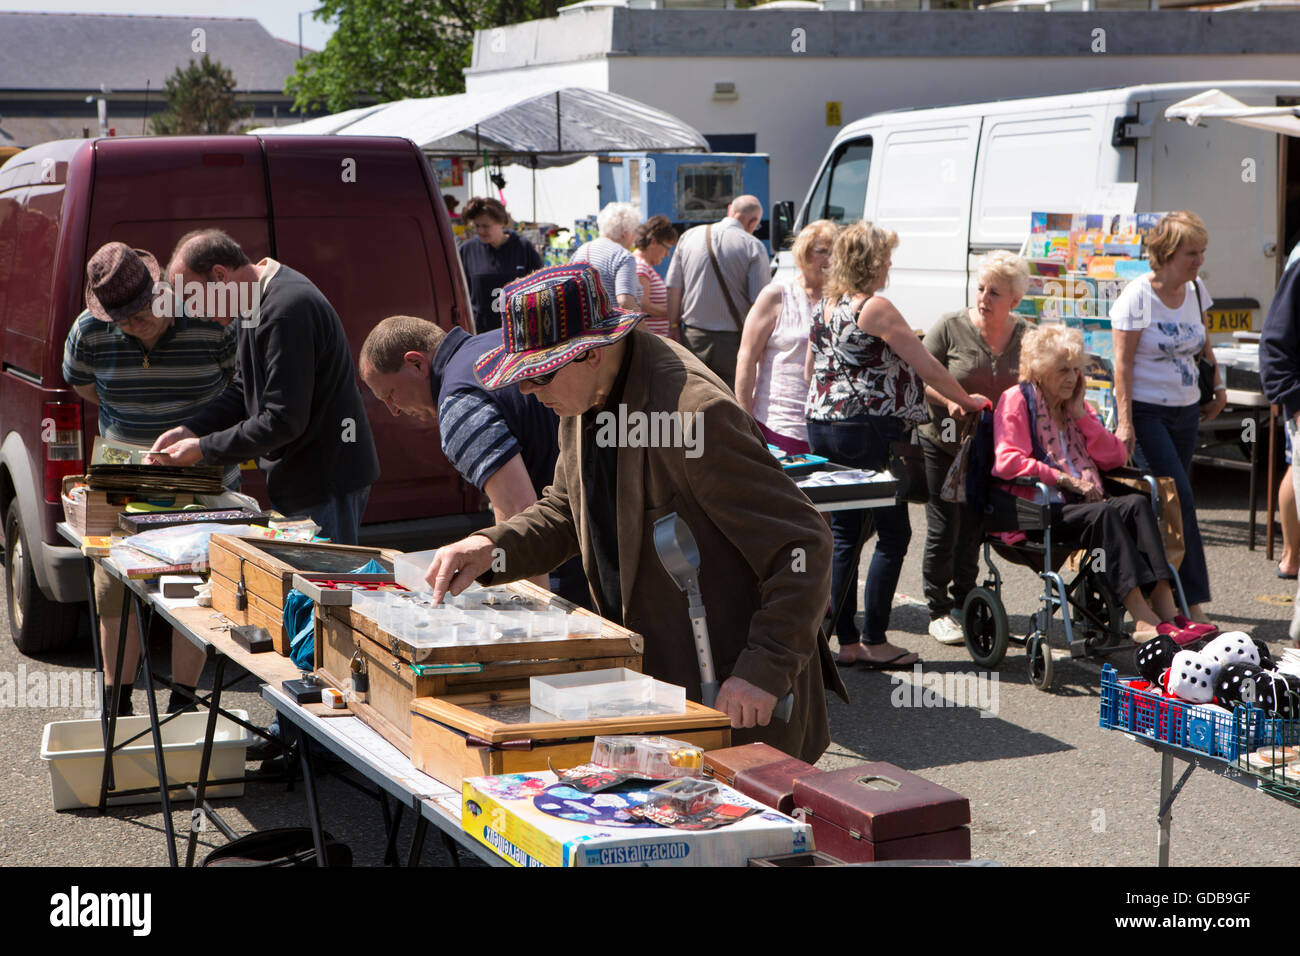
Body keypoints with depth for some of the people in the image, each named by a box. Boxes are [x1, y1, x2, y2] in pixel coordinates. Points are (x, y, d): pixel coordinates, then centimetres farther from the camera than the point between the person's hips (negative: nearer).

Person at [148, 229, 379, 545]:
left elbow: (283, 420, -25)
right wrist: (190, 430, 4)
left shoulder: (286, 310, -24)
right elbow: (244, 390, 18)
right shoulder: (259, 301, 10)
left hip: (327, 484, -10)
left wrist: (203, 448, -17)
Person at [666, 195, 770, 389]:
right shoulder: (754, 247, -7)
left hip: (693, 339, 3)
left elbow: (673, 290, 5)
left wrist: (673, 329, 12)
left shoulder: (689, 236, 5)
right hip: (734, 343, -3)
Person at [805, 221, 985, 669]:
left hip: (821, 426, 8)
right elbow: (927, 367, -9)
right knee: (893, 532, 2)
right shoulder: (876, 308, -12)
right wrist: (965, 400, 4)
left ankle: (845, 641, 11)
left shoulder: (822, 308, 12)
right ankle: (873, 641, 1)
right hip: (868, 429, -8)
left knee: (842, 534, 10)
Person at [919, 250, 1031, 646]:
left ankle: (963, 604, 28)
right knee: (944, 530, 0)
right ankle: (939, 612, 13)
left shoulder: (1027, 336, 1)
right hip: (943, 445, -3)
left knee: (974, 531, 11)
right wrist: (950, 399, -22)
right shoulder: (951, 327, -7)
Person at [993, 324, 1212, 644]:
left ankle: (1166, 612, -38)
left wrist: (1082, 416, 6)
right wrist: (1066, 480, -16)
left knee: (1137, 504, -25)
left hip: (1085, 501, 6)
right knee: (1103, 514, -34)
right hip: (1039, 510, -6)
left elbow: (1116, 456, 17)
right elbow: (1008, 461, -11)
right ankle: (1145, 620, -44)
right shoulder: (1017, 400, 5)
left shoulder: (1076, 405, 25)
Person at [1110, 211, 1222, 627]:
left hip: (1186, 410, 6)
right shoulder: (1137, 296, -12)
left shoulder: (1196, 289, 7)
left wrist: (1217, 386, 16)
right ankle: (1193, 601, -9)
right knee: (1179, 499, -13)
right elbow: (1123, 362, -13)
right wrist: (1124, 420, -18)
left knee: (1166, 504, 7)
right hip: (1146, 410, -6)